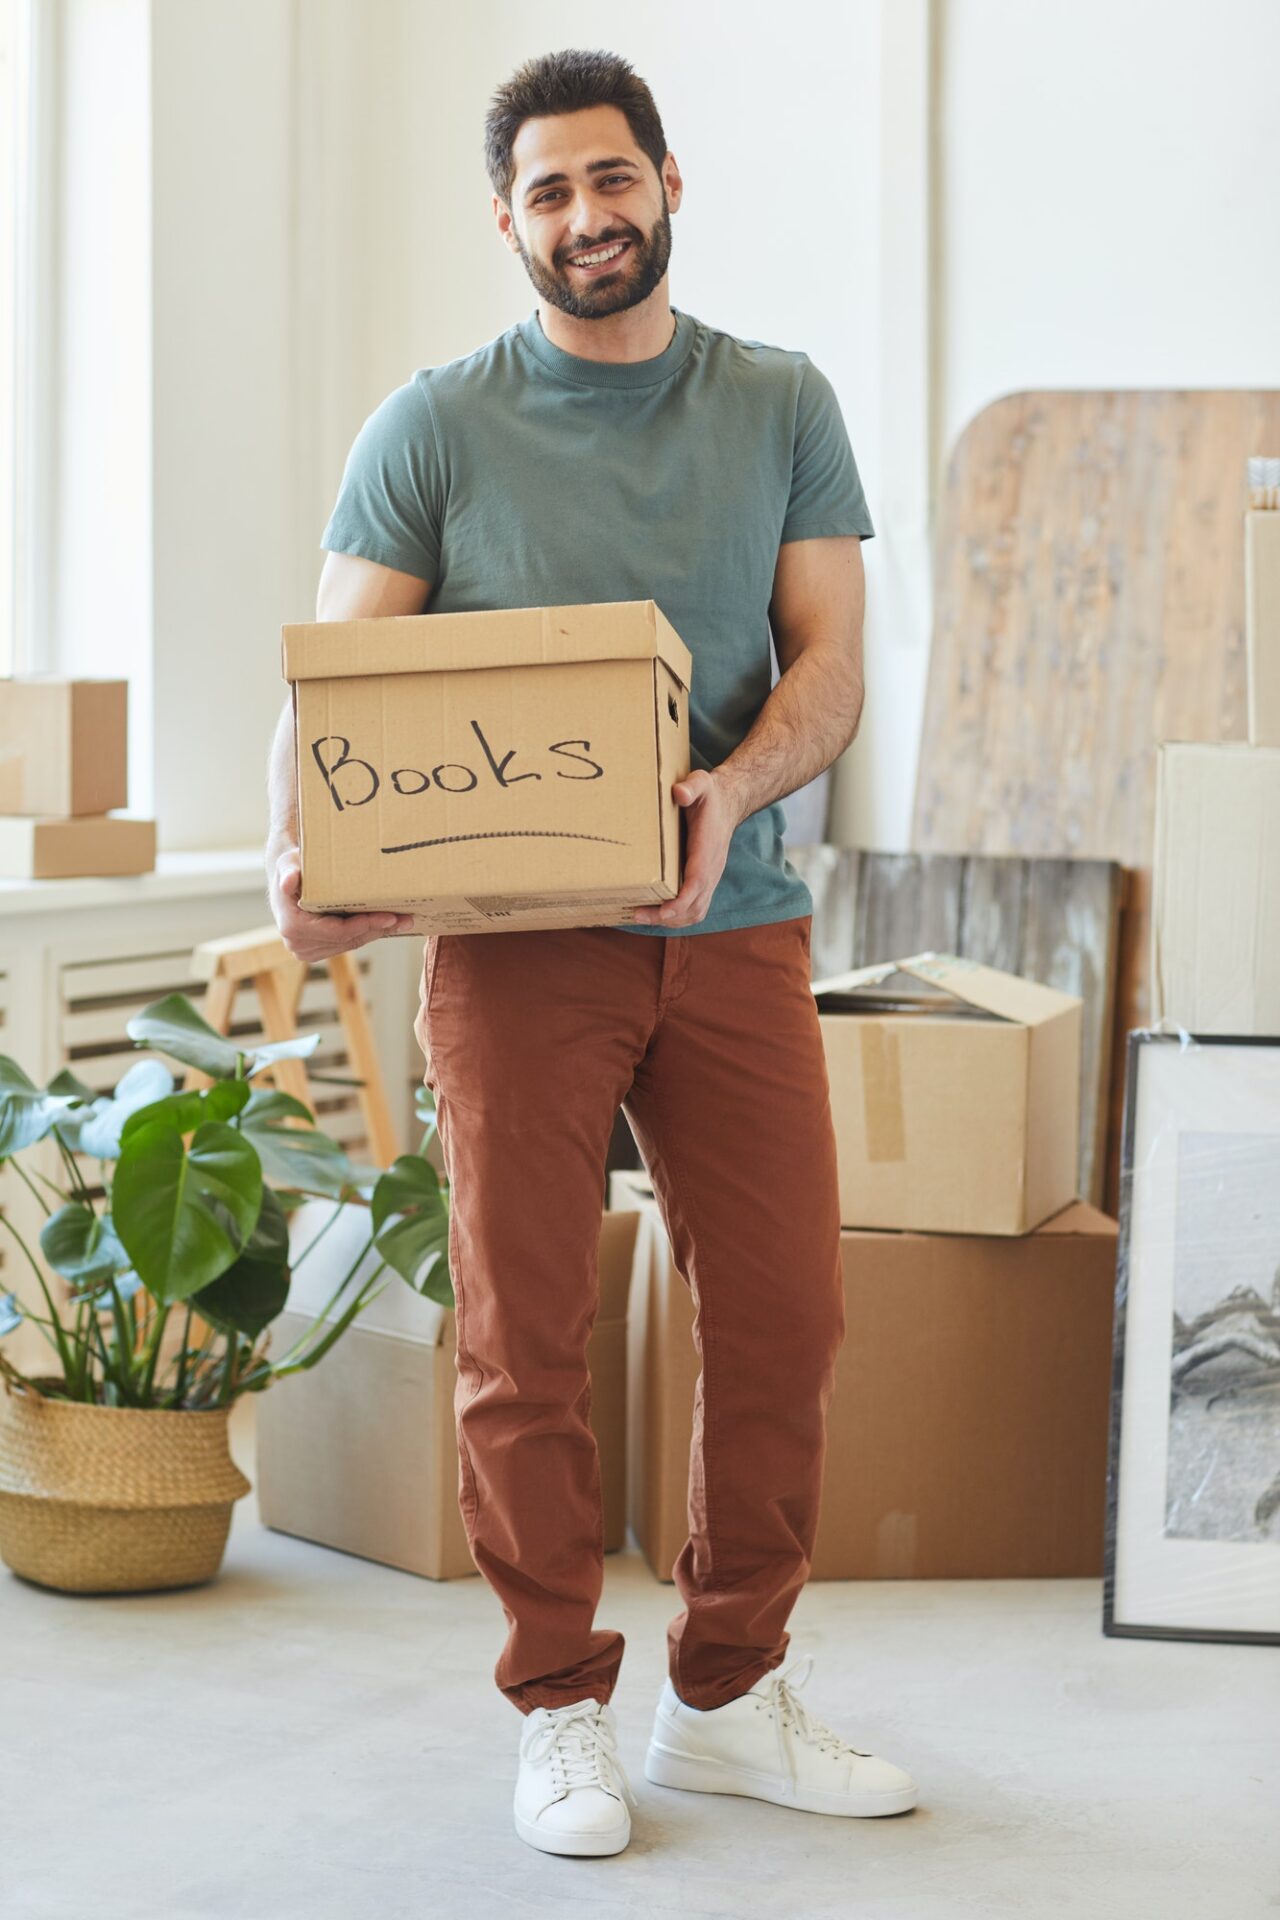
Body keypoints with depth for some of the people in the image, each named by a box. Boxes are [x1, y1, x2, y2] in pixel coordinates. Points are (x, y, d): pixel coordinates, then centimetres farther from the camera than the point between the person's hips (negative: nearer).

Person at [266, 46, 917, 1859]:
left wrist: (733, 788, -19)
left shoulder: (783, 409, 9)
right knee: (526, 1335, 0)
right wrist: (306, 860, -21)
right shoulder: (435, 426, 3)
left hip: (736, 927, 2)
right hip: (517, 939, -2)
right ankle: (562, 1711, 15)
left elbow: (830, 660, 2)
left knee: (785, 1315, 3)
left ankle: (731, 1690, 20)